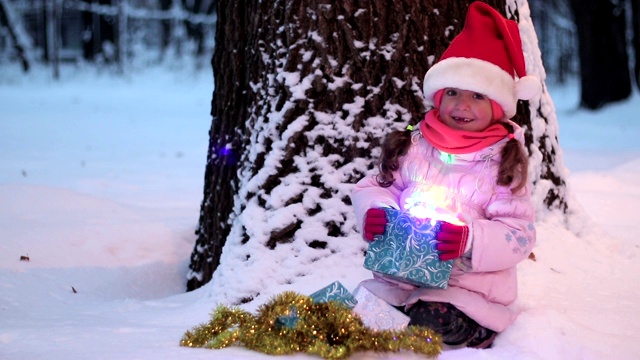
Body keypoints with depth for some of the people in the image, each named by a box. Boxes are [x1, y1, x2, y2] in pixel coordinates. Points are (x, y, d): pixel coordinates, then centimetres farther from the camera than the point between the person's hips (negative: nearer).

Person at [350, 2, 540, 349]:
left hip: (468, 286, -3)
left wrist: (471, 240, -27)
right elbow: (373, 186, 11)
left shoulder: (505, 161, -2)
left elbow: (519, 232, -8)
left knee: (439, 326, -30)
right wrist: (374, 211, -14)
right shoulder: (413, 146, 7)